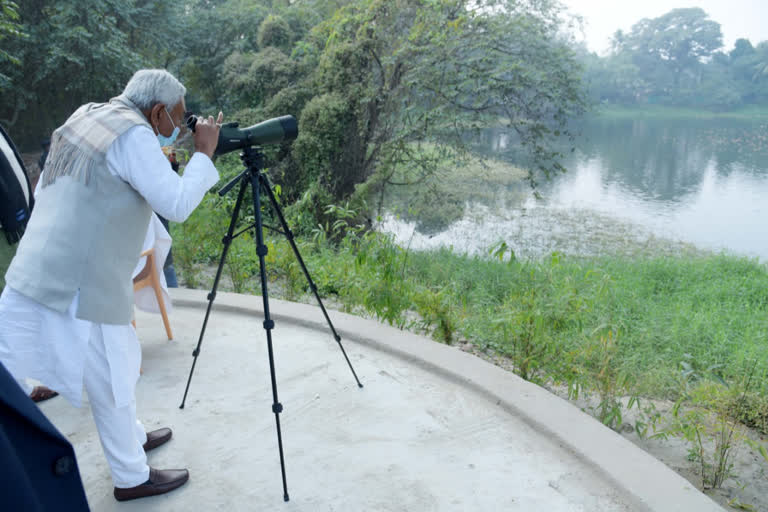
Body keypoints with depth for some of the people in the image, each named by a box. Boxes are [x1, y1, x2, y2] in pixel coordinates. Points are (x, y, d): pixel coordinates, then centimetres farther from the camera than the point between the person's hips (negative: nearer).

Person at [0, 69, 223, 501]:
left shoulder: (87, 116, 13)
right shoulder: (133, 134, -13)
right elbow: (177, 205, -16)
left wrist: (167, 146, 18)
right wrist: (204, 154, -5)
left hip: (41, 278, 8)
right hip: (83, 288, -8)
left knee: (115, 370, 22)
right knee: (111, 380, 7)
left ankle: (133, 436, 40)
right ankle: (133, 478, 24)